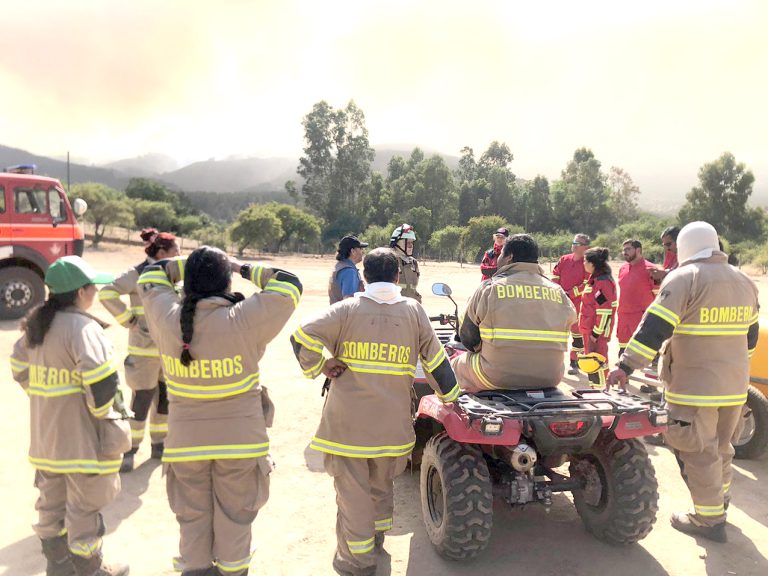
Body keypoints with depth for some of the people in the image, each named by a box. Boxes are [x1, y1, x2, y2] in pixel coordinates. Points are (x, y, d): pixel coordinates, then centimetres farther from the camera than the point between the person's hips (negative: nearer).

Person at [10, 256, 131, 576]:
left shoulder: (35, 325, 5)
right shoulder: (83, 327, -22)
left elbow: (20, 371, 14)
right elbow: (102, 382, -28)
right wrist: (101, 414, -12)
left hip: (45, 435, 8)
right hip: (81, 436, -8)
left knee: (51, 504, 21)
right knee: (83, 508, 7)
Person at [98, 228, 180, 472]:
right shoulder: (138, 274, -11)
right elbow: (107, 293, -17)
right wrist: (129, 320, -16)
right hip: (145, 351, -6)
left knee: (166, 399, 13)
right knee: (141, 401, -1)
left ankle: (159, 444, 29)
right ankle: (130, 450, 14)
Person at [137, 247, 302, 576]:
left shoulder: (167, 319, -9)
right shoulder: (244, 320, -19)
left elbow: (151, 275, 10)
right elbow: (289, 284, -8)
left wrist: (190, 265, 6)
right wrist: (245, 269, -1)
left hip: (186, 441, 3)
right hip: (240, 439, -2)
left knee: (193, 518, 19)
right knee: (234, 518, 15)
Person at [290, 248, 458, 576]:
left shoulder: (347, 309, -7)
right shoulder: (413, 311, -1)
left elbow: (302, 337, -14)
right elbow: (434, 358, 4)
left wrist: (317, 367, 0)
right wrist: (450, 396, 15)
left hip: (349, 420, -3)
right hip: (392, 422, 3)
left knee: (352, 488, 10)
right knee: (381, 483, 25)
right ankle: (377, 537, 43)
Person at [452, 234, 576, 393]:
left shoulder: (490, 287, -4)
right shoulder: (558, 292, 5)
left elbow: (466, 335, 3)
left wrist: (482, 348, 24)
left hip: (498, 378, -4)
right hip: (549, 378, 4)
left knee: (456, 364, 21)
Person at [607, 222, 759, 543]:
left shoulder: (683, 279, -14)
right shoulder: (745, 283, 10)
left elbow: (654, 327, -22)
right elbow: (750, 335, 19)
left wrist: (626, 366, -20)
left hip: (694, 387, -8)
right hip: (735, 387, 8)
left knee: (699, 453, 4)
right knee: (721, 448, 23)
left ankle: (709, 519, 13)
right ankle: (719, 503, 38)